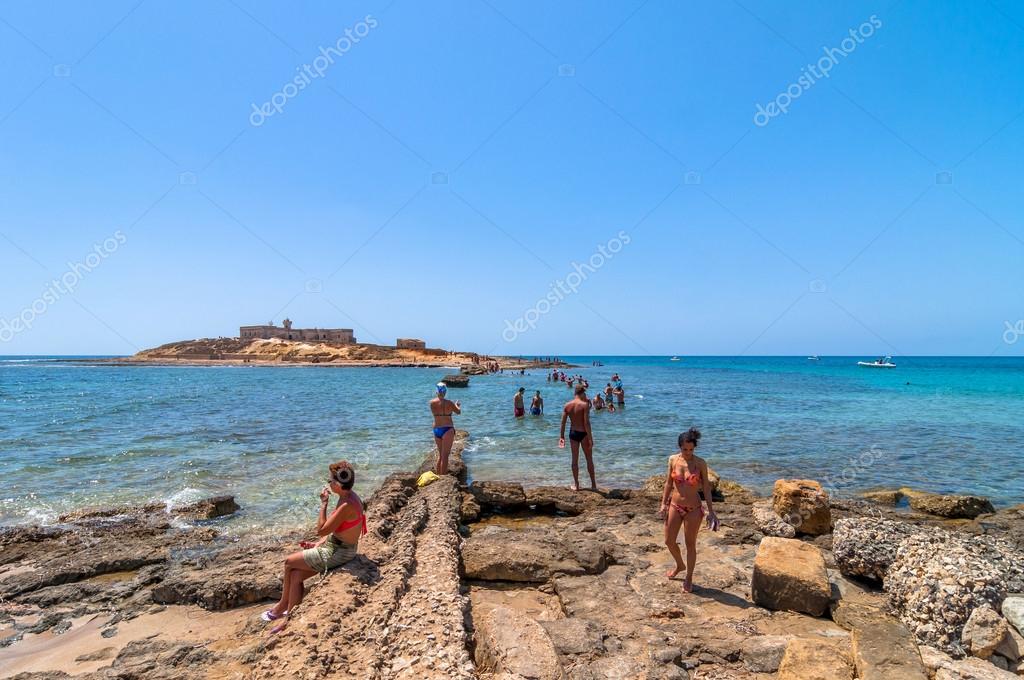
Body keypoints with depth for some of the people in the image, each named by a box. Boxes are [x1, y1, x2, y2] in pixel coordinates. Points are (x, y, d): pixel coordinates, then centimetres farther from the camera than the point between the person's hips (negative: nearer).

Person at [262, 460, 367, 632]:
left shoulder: (347, 505, -28)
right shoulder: (347, 498, 3)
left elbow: (321, 529, -22)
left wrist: (323, 503, -17)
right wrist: (318, 544, 8)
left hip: (338, 553, -9)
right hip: (334, 546, 9)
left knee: (289, 562, 3)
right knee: (296, 575, 5)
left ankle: (283, 604, 26)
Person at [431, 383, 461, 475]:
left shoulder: (432, 402, -1)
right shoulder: (448, 403, -13)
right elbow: (458, 412, 4)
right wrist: (457, 405, 26)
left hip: (436, 430, 5)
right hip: (447, 430, -5)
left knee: (440, 454, 20)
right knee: (445, 455, -1)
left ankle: (437, 475, 26)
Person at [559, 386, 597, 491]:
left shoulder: (567, 405, 1)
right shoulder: (585, 404, -14)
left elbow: (563, 422, 2)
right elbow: (586, 423, -18)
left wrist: (562, 436, 11)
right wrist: (590, 438, -15)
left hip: (573, 433, 4)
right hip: (583, 433, -4)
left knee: (575, 459, 12)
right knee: (589, 459, 10)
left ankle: (576, 485, 18)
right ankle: (593, 484, 17)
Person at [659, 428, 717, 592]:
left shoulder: (701, 463, -13)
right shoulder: (673, 459, -5)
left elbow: (706, 487, -5)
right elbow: (668, 483, 5)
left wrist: (711, 511, -5)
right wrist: (663, 503, 4)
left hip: (693, 509, -3)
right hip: (675, 506, 3)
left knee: (690, 544, 8)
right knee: (669, 541, 12)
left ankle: (689, 578, 28)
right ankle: (679, 565, 41)